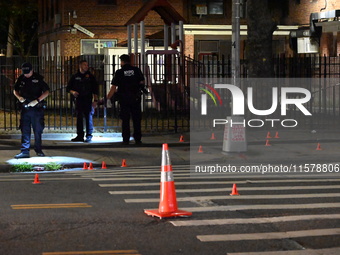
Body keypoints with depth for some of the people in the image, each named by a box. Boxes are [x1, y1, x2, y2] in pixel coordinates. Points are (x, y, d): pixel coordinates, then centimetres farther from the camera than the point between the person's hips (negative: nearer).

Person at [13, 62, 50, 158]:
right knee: (25, 130, 0)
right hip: (25, 108, 3)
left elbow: (46, 92, -5)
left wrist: (37, 100, -16)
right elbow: (15, 90, 18)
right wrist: (19, 97, -4)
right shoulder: (21, 79, 5)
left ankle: (38, 150, 17)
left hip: (37, 108, -3)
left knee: (38, 130, 4)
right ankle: (25, 151, 2)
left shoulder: (38, 79, -5)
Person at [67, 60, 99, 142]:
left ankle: (89, 136, -1)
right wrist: (72, 92, -7)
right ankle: (80, 135, 9)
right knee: (79, 117, 4)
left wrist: (95, 100, -5)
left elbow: (95, 89, 3)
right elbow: (68, 88, 15)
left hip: (88, 100, -2)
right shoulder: (75, 77, 10)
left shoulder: (90, 76, 5)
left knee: (89, 117, -5)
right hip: (78, 100, 2)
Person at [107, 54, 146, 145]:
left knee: (125, 120, 4)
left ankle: (126, 139, 3)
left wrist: (108, 97, 3)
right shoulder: (137, 70, 1)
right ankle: (137, 139, 6)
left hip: (124, 99, -1)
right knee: (136, 119, 7)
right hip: (135, 98, 1)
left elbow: (113, 87, -4)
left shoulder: (119, 73, -4)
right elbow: (142, 82, 3)